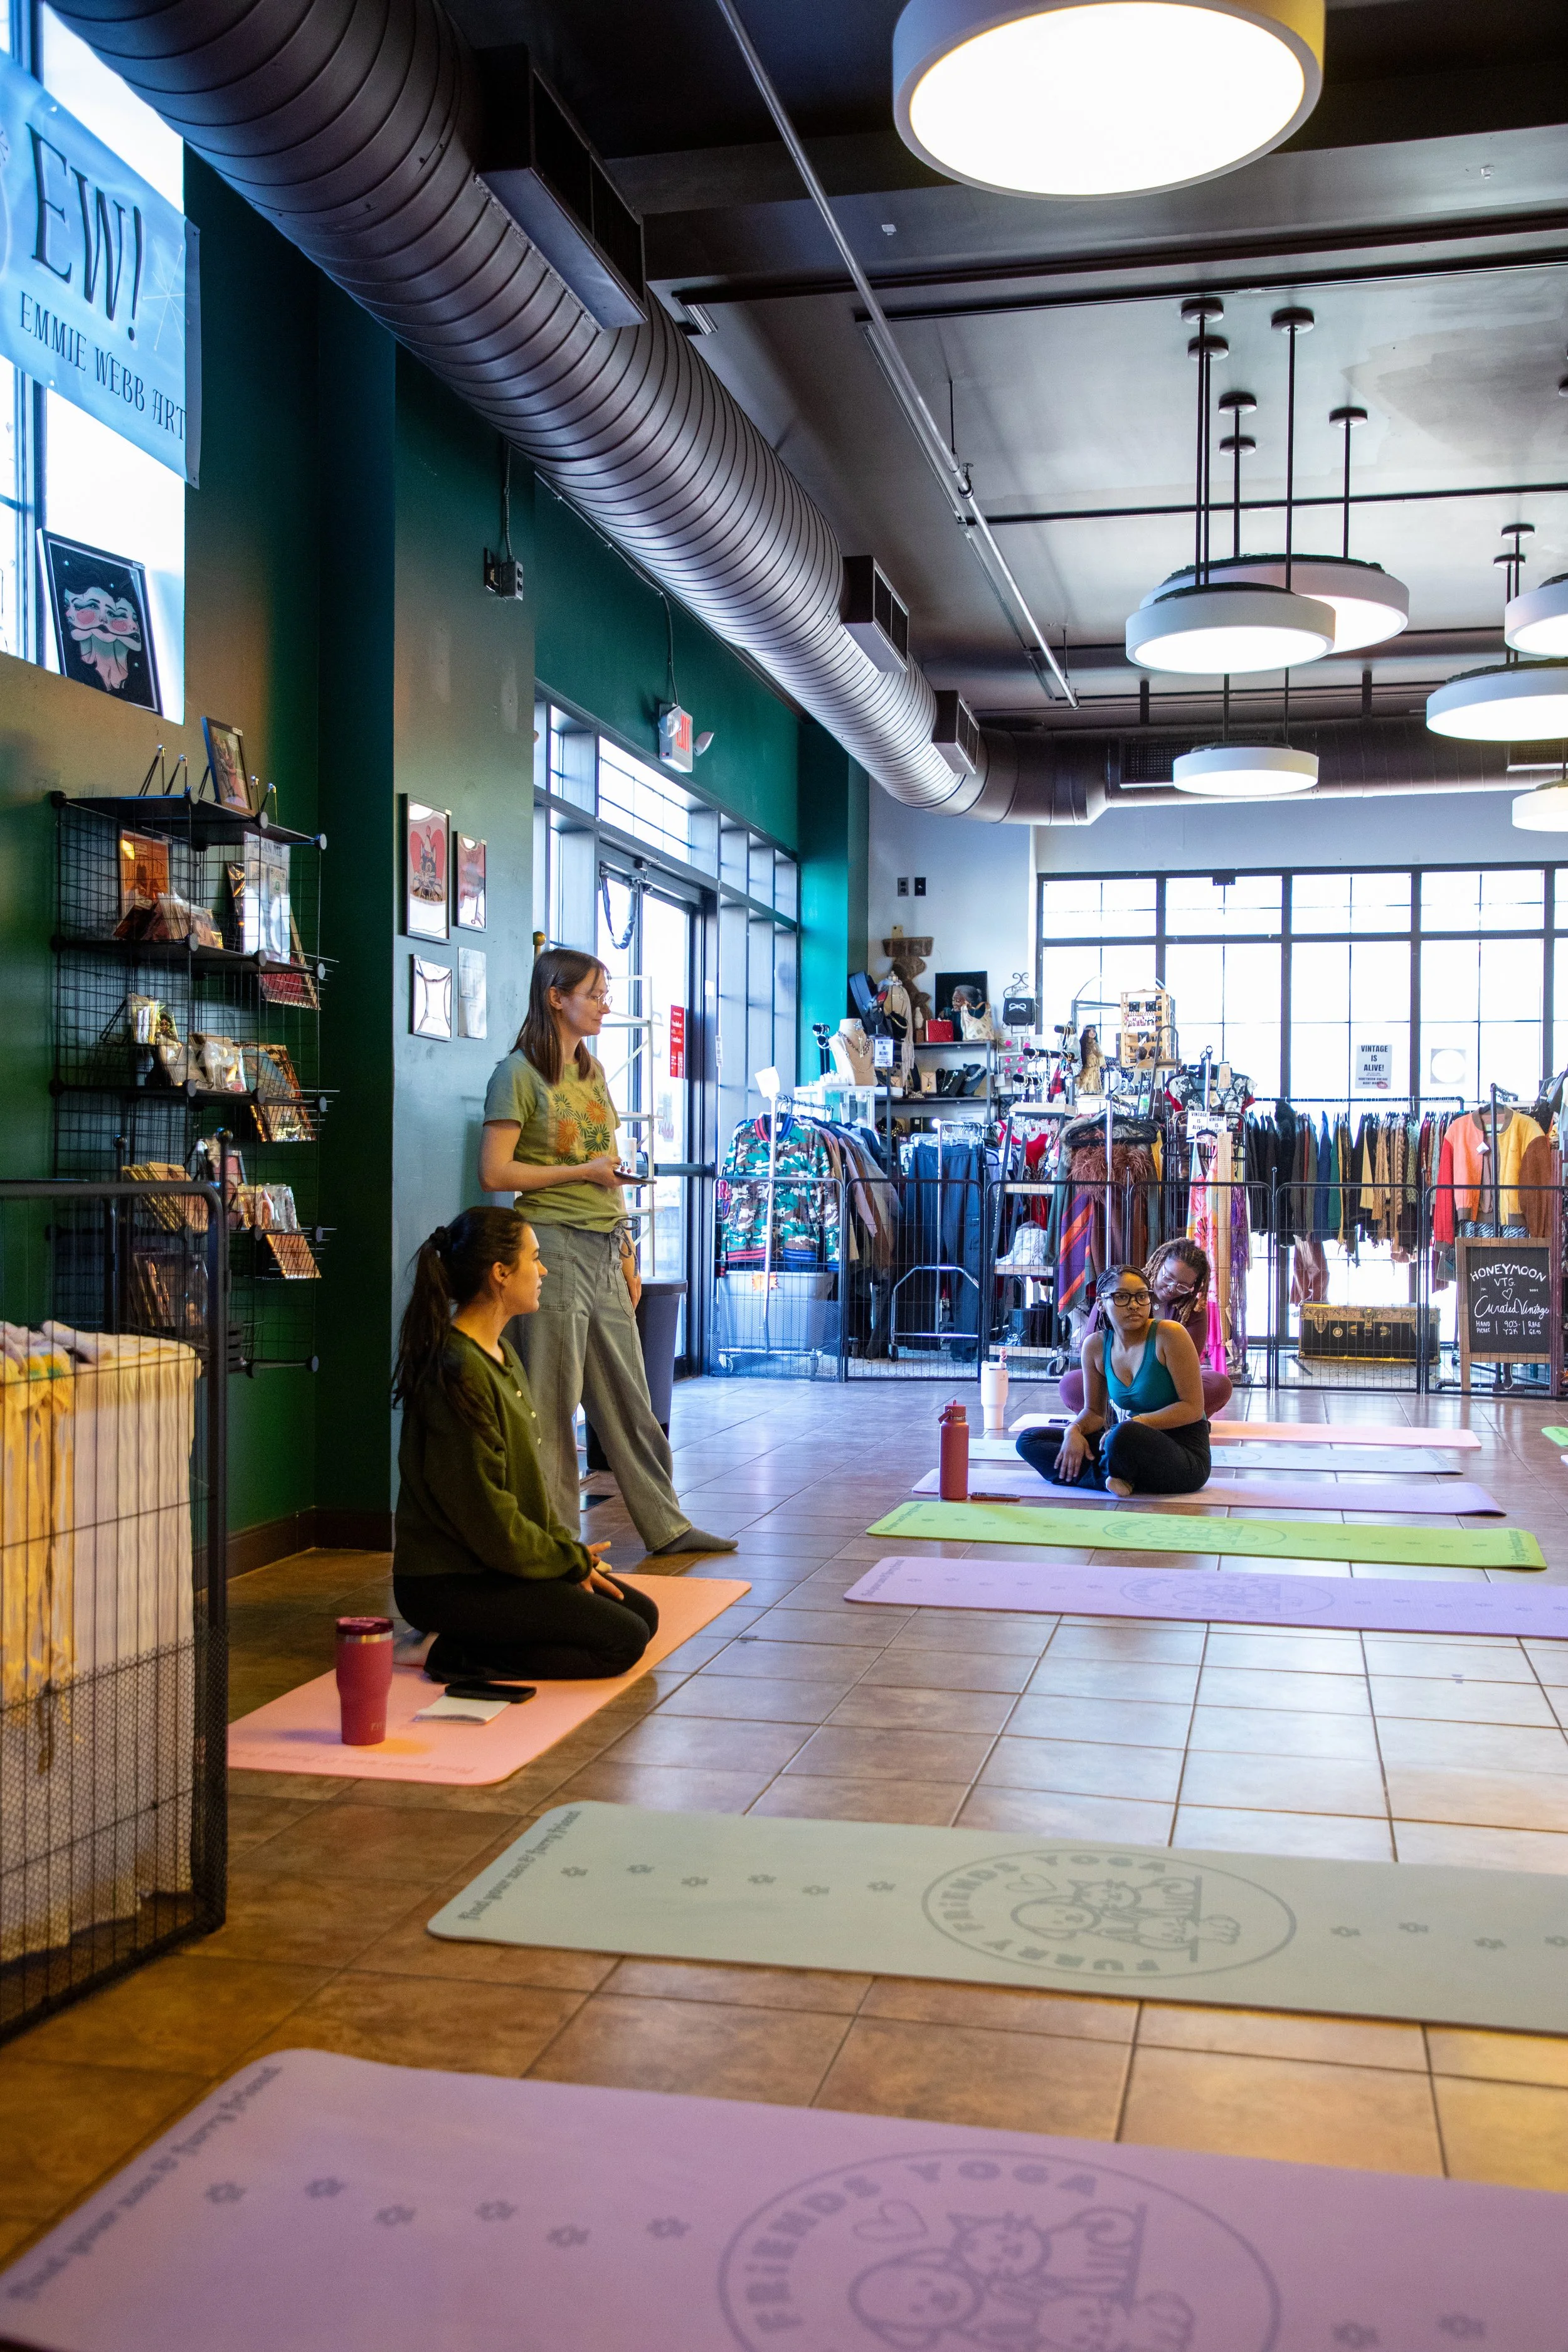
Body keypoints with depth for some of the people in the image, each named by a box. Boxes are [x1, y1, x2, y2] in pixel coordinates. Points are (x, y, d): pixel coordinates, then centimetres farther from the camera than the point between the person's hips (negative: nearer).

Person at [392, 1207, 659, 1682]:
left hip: (495, 1562, 10)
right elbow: (485, 1514, -21)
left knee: (643, 1612, 10)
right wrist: (570, 1560, -10)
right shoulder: (458, 1372, -22)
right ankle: (466, 1658, -9)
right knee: (622, 1640, -14)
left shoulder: (501, 1354, 10)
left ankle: (474, 1643, 7)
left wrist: (571, 1549, 3)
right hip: (449, 1583, -10)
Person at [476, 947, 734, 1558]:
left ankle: (666, 1526, 18)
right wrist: (581, 1172, -11)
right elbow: (495, 1173, -12)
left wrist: (625, 1246, 16)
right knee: (553, 1404, -1)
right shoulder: (519, 1073, -6)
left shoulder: (591, 1072, 17)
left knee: (629, 1398, 11)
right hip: (554, 1247, -7)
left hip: (603, 1250, 7)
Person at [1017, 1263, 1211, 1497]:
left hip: (1184, 1451, -7)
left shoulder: (1169, 1335, -14)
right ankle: (1117, 1478, -15)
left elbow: (1193, 1408, -13)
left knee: (1124, 1435, -41)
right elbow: (1095, 1411, 13)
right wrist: (1074, 1430, -11)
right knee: (1029, 1440, 1)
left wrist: (1135, 1424, -22)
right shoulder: (1095, 1346, 2)